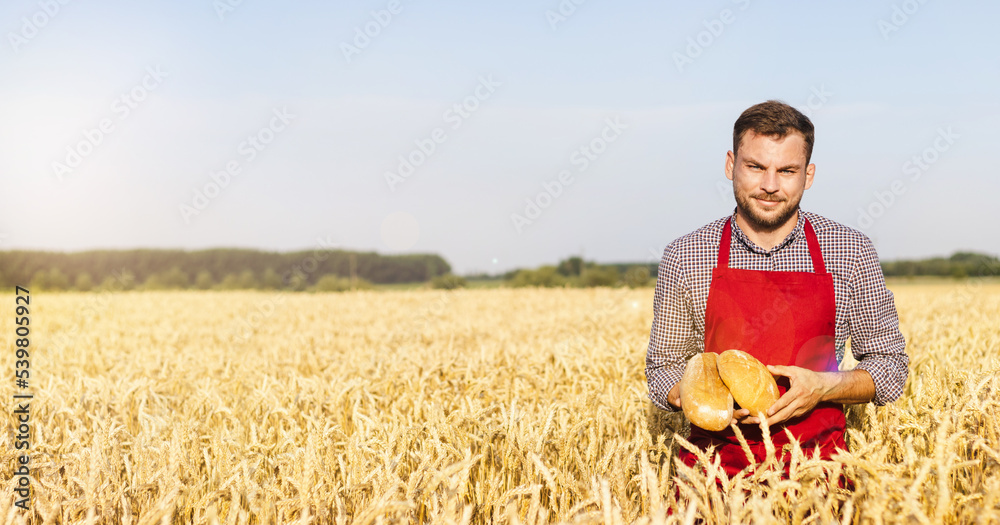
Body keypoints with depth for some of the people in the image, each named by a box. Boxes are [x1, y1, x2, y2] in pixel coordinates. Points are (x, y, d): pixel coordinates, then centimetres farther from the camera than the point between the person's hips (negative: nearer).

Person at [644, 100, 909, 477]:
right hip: (717, 456, 0)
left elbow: (889, 364, 10)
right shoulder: (683, 257, 2)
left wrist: (824, 386, -9)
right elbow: (663, 369, 11)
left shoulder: (851, 251, 3)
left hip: (815, 459, 1)